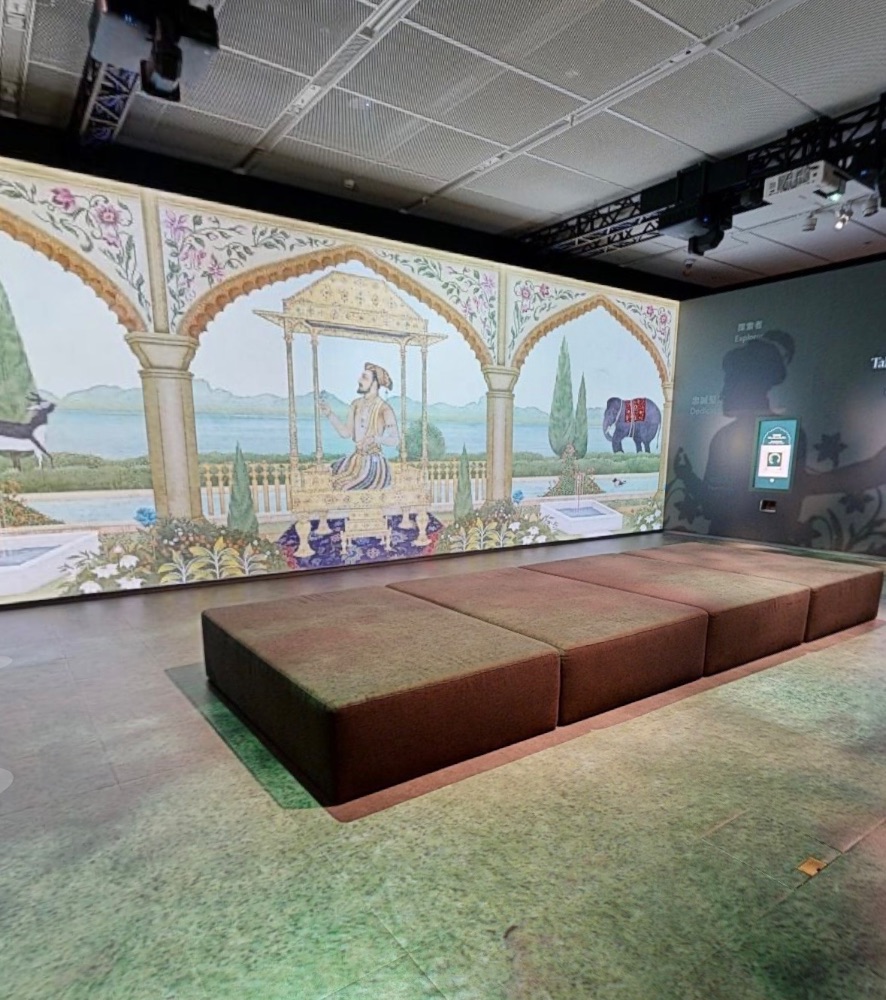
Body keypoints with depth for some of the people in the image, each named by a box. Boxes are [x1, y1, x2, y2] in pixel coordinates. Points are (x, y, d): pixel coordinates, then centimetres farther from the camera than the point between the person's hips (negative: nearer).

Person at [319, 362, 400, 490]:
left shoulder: (384, 409, -11)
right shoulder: (356, 404, 9)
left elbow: (395, 440, -16)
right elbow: (345, 432, 8)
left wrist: (376, 439, -33)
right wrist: (329, 414, 0)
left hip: (374, 462, -6)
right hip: (356, 459, 6)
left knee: (344, 486, -25)